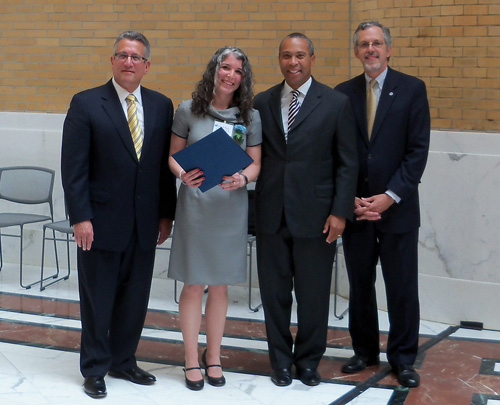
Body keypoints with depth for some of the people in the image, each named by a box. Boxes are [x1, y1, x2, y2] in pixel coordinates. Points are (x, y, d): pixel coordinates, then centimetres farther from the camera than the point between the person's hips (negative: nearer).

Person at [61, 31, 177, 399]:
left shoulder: (162, 106, 7)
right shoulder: (86, 104, -4)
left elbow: (166, 163, 9)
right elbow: (73, 168, -7)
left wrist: (166, 213, 6)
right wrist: (80, 218, -13)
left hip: (145, 224, 4)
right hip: (101, 222, -3)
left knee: (135, 298, 12)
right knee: (97, 299, 7)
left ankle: (123, 361, 30)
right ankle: (95, 369, 22)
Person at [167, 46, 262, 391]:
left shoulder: (250, 117, 5)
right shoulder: (188, 110, 2)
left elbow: (255, 163, 7)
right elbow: (173, 155, 5)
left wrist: (242, 179, -14)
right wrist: (183, 175, -16)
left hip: (231, 207, 2)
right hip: (194, 204, -1)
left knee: (220, 285, 10)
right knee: (193, 285, 2)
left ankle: (213, 356, 26)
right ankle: (192, 359, 16)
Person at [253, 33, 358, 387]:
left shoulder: (337, 103, 0)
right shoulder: (263, 102, 7)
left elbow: (347, 163, -1)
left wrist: (340, 212, -7)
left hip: (315, 216, -2)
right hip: (271, 215, 2)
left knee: (313, 294, 7)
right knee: (274, 292, 10)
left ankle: (308, 360, 26)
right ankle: (281, 359, 27)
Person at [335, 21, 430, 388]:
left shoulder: (412, 89, -1)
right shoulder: (344, 93, 7)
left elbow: (418, 150, -6)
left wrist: (389, 196, -13)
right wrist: (350, 199, -6)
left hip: (397, 207, -2)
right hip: (355, 207, 3)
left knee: (402, 287, 3)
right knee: (360, 285, 11)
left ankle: (403, 358, 17)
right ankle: (365, 351, 26)